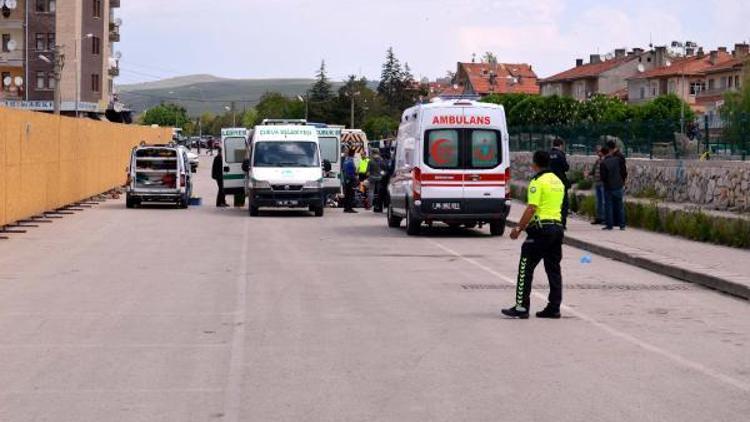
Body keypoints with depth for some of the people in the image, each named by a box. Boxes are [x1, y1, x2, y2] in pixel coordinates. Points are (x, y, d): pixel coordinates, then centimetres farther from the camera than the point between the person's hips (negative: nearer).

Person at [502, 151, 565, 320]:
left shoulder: (538, 182, -11)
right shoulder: (558, 182, 15)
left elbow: (531, 209, -17)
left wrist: (518, 228, -12)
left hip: (541, 229, -8)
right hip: (558, 227, 8)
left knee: (526, 268, -2)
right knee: (554, 269, 10)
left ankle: (521, 307, -4)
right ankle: (554, 308, 10)